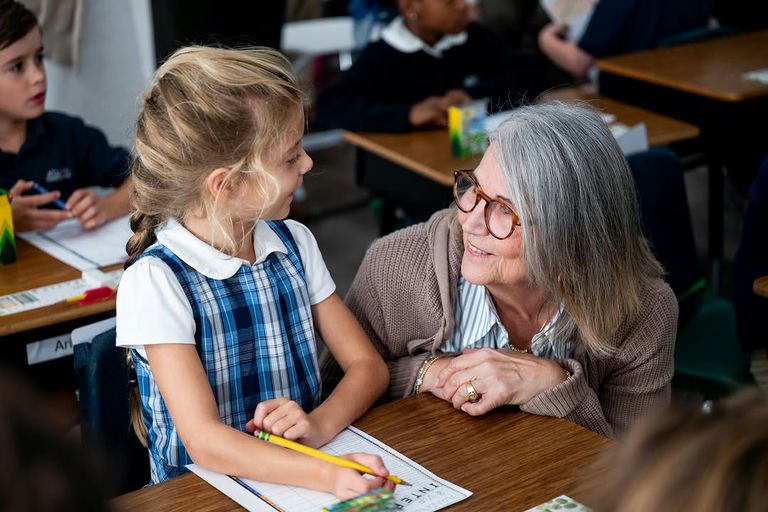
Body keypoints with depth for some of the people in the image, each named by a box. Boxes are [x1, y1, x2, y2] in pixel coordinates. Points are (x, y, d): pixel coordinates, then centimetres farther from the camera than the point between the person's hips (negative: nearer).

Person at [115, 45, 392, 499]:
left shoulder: (293, 244, 4)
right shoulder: (157, 279, -14)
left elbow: (368, 366, 6)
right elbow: (205, 442, -20)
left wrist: (319, 424, -14)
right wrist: (328, 475, -34)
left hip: (302, 469, 5)